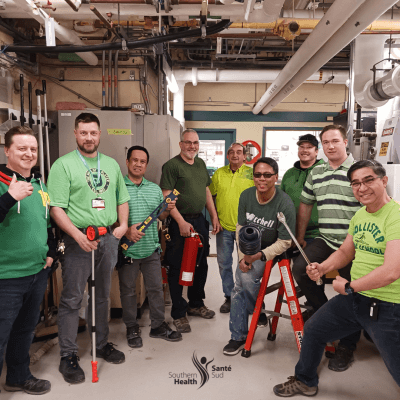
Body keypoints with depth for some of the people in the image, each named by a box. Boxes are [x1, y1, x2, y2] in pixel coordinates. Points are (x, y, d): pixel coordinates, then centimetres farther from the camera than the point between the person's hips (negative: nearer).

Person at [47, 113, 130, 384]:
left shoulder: (112, 164, 12)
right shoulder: (64, 165, -5)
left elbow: (122, 199, 18)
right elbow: (56, 208, -12)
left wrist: (123, 224, 2)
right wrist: (78, 236, -20)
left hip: (109, 238, 5)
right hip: (79, 239, -5)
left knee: (103, 295, 17)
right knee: (72, 298, 2)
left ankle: (102, 344, 33)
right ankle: (68, 355, 16)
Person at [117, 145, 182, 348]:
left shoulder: (155, 189, 11)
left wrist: (168, 209, -6)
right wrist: (126, 230, -21)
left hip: (151, 249, 4)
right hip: (127, 250, -3)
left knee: (156, 288, 11)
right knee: (128, 290, 10)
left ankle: (158, 326, 27)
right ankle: (132, 328, 28)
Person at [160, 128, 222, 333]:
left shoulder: (201, 164, 14)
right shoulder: (171, 165, -8)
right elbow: (167, 197, -14)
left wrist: (214, 216, 16)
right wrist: (181, 222, -20)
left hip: (199, 220, 8)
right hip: (180, 222, -7)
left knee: (201, 265, 16)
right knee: (178, 268, 0)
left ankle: (196, 304, 34)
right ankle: (178, 313, 13)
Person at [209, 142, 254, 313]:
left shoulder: (252, 173, 0)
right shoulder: (219, 173, 6)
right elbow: (210, 197, 11)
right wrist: (214, 218, 3)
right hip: (223, 227, 2)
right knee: (224, 264, 9)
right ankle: (229, 297, 25)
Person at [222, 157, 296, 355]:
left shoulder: (285, 204, -22)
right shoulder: (246, 196, -7)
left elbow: (284, 242, -17)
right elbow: (241, 228, 1)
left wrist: (258, 256, -27)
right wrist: (243, 256, -10)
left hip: (270, 251, -5)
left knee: (247, 277, -26)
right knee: (239, 286, -2)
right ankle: (238, 336, 14)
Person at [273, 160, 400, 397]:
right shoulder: (359, 216, 6)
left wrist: (349, 286, -16)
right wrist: (322, 268, -1)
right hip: (354, 297, 8)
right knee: (313, 331, 18)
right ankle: (305, 382, 42)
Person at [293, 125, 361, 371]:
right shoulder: (316, 173, 10)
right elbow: (305, 204, 17)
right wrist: (300, 237, 16)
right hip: (325, 241, 5)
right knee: (300, 268, -18)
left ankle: (347, 347, 19)